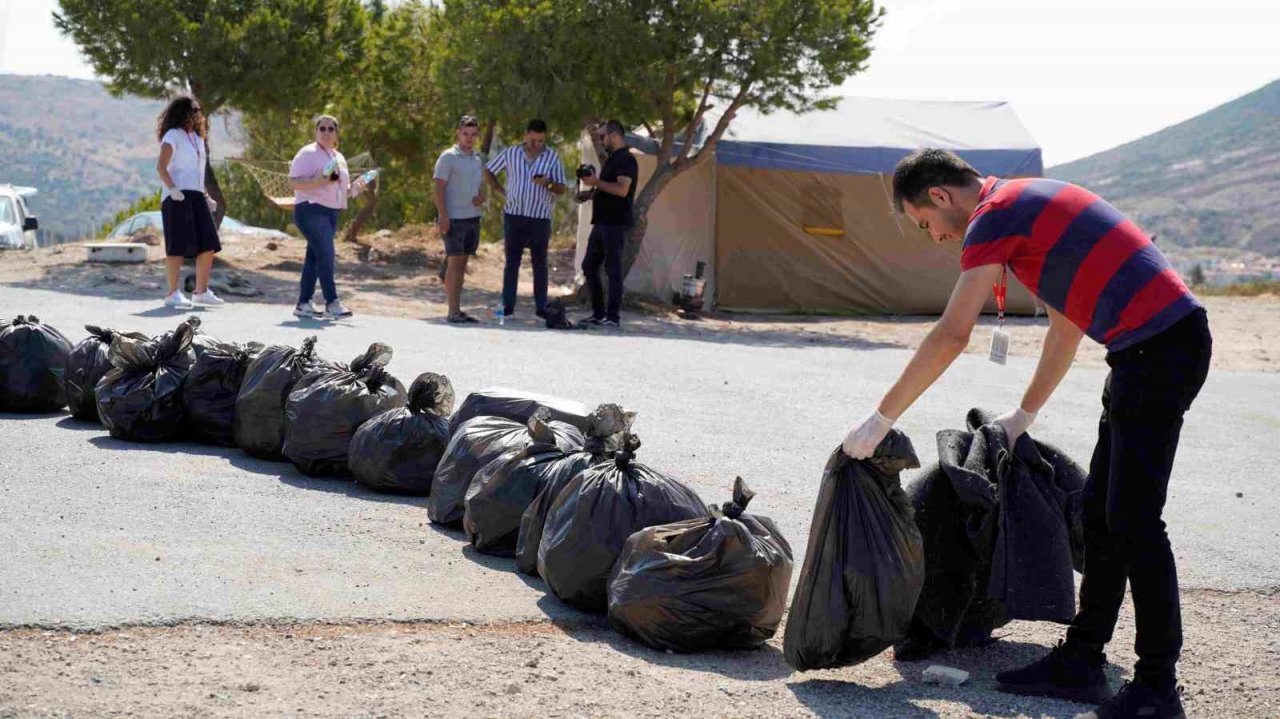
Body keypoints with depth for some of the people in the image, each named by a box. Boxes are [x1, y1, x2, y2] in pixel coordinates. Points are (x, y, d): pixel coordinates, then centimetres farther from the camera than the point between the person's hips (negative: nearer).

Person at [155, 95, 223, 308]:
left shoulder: (198, 137, 22)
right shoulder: (173, 135, -3)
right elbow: (161, 167, -13)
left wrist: (206, 197, 20)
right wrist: (172, 188, -26)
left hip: (196, 197, 8)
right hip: (178, 197, -8)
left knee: (208, 246, 2)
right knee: (178, 246, -8)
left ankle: (201, 292, 9)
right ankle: (173, 294, -5)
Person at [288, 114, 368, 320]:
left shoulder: (339, 158, 19)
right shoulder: (308, 154, -5)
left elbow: (341, 189, 27)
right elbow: (294, 181, -13)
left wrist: (354, 188, 6)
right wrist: (320, 181, -25)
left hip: (331, 213, 8)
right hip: (311, 210, -8)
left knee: (315, 257, 9)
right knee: (325, 255, -16)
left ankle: (303, 304, 14)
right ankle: (332, 304, -18)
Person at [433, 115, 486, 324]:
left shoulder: (478, 159, 15)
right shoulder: (448, 157, -5)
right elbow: (439, 188, -9)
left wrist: (481, 197, 1)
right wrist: (442, 216, -18)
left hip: (473, 218, 7)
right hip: (454, 218, -7)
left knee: (462, 264, 9)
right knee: (454, 263, -7)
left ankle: (458, 310, 12)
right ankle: (453, 312, -6)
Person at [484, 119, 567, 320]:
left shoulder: (553, 158, 0)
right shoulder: (511, 153, 3)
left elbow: (561, 189, -2)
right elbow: (488, 171, 16)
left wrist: (548, 184, -23)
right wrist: (500, 190, 5)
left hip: (540, 218, -1)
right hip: (514, 215, 1)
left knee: (540, 263, 4)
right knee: (512, 261, 1)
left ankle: (541, 307, 8)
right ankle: (508, 306, 3)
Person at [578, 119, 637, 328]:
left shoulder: (626, 160, -10)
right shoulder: (611, 159, 21)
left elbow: (622, 189, -23)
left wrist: (596, 182, -18)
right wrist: (591, 191, 12)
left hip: (615, 225, -10)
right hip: (601, 223, 10)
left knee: (612, 270, -7)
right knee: (589, 266, 10)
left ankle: (613, 317, -4)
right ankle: (598, 314, 15)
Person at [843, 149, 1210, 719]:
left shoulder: (993, 214, -9)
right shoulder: (1027, 202, 22)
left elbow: (949, 338, -14)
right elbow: (1067, 326, 28)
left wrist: (880, 421, -8)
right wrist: (1024, 415, 32)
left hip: (1157, 346, -10)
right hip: (1165, 344, 10)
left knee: (1132, 522, -6)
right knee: (1100, 514, 13)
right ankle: (1080, 662, 19)